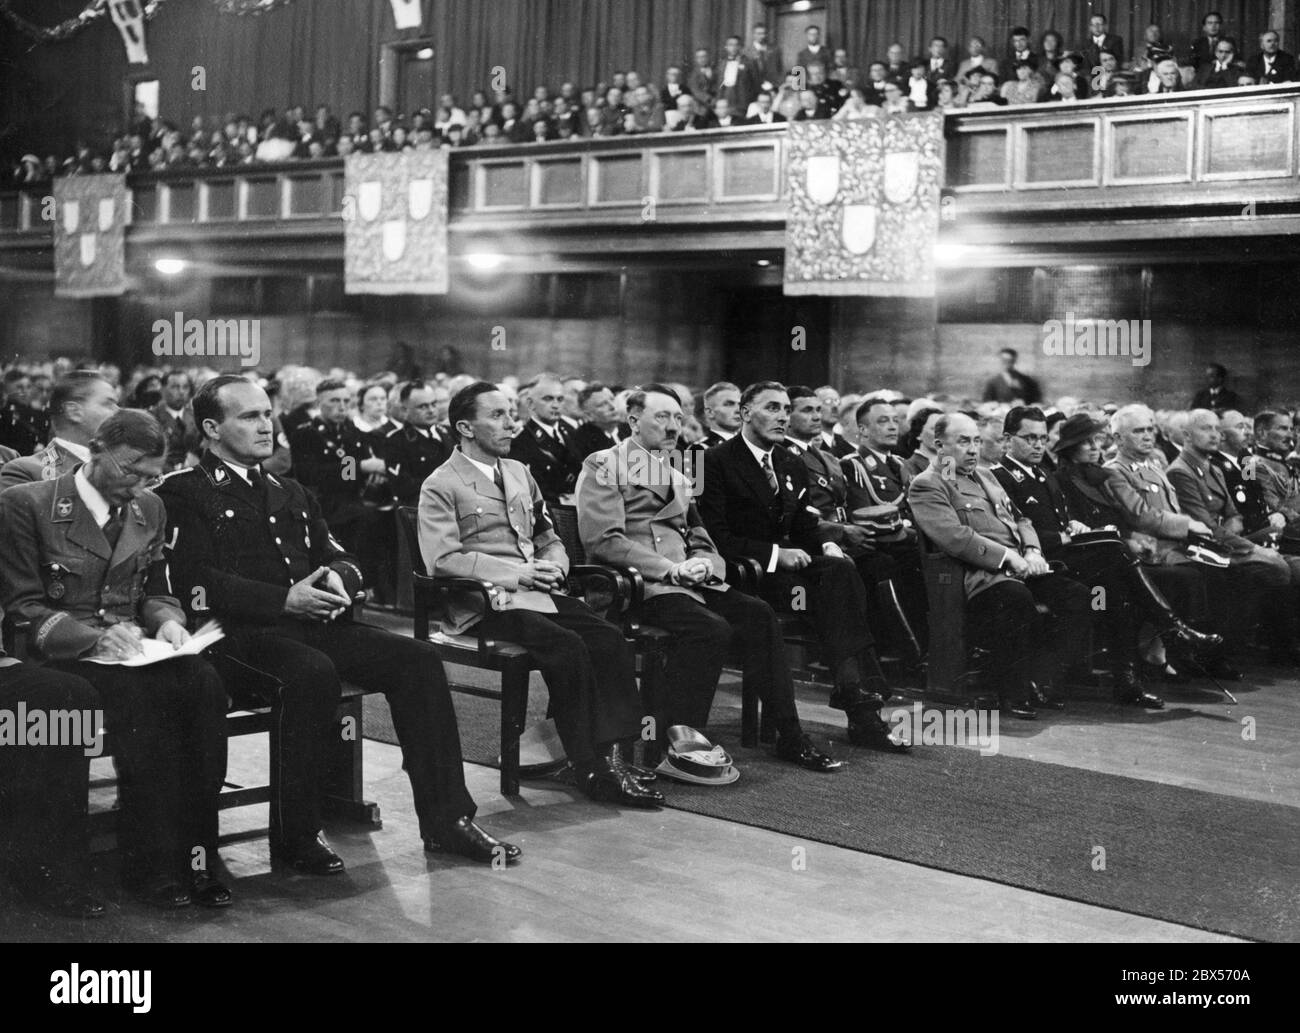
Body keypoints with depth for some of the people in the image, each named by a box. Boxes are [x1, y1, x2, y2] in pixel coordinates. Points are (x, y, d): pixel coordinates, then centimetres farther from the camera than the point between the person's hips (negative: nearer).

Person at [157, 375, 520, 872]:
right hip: (237, 635, -7)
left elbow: (340, 557, 25)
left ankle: (446, 819, -10)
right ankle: (295, 838, -23)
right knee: (312, 672, -37)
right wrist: (284, 599, -17)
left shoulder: (290, 493, 27)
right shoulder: (183, 493, 3)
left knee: (417, 658, -13)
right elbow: (195, 584, -10)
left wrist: (338, 577, -1)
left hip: (310, 624, 7)